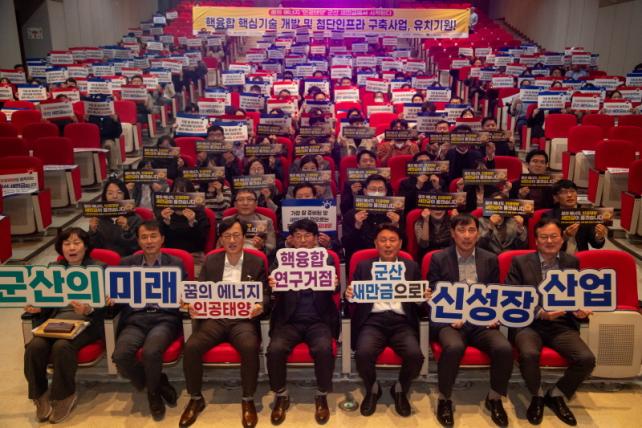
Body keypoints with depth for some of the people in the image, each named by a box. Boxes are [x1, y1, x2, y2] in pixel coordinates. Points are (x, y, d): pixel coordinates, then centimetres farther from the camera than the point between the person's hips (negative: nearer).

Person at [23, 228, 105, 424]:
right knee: (34, 346, -27)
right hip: (56, 319, 4)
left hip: (87, 321, -4)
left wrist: (88, 309, -24)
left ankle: (64, 396, -10)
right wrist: (37, 308, -5)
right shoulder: (53, 268, 20)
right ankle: (40, 394, -6)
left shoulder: (99, 268, 6)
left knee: (61, 347, -33)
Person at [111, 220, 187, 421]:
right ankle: (158, 383, 1)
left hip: (165, 318, -2)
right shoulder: (127, 264, 18)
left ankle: (153, 391, 2)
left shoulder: (176, 263, 13)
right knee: (121, 355, -27)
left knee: (151, 352, -32)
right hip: (135, 319, 2)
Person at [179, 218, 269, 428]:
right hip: (215, 318, 2)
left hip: (244, 319, -2)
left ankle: (248, 400, -9)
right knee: (191, 347, -25)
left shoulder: (257, 263, 7)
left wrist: (261, 306, -20)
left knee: (250, 347, -33)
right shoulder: (210, 261, 12)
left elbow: (265, 294, 4)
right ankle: (196, 399, 0)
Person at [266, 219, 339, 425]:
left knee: (324, 349, -30)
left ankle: (322, 396, -4)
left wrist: (334, 286, -26)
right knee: (275, 349, -27)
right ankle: (281, 396, -1)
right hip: (289, 320, 1)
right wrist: (272, 286, -25)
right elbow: (278, 292, -1)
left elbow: (332, 291, -1)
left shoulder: (326, 260, 7)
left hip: (318, 320, 0)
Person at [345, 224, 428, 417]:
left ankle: (400, 389, 7)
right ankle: (372, 389, 5)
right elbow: (355, 296, 9)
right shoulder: (363, 266, 13)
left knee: (415, 355, -27)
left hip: (402, 322, 1)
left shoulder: (412, 267, 15)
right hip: (373, 321, 0)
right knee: (363, 354, -30)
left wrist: (424, 297, -11)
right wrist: (349, 295, -14)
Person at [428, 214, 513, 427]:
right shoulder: (438, 259, 2)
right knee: (453, 347, -35)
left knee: (504, 348, -26)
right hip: (449, 320, -2)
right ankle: (444, 399, -9)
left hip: (482, 321, 3)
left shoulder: (490, 260, 10)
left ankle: (494, 398, 2)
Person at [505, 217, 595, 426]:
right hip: (529, 323, -3)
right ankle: (537, 396, 1)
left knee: (587, 359, -22)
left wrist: (581, 309, -11)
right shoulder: (520, 262, 2)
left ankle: (556, 395, 8)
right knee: (529, 354, -33)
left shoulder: (572, 263, 11)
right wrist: (539, 313, -18)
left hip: (562, 325, 3)